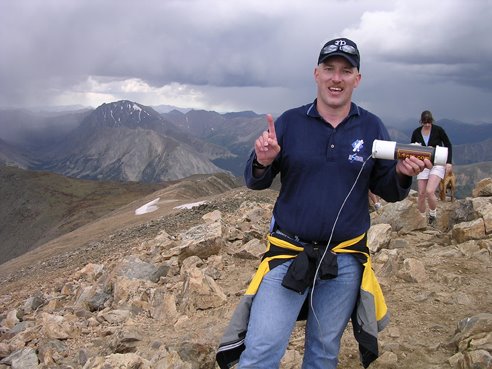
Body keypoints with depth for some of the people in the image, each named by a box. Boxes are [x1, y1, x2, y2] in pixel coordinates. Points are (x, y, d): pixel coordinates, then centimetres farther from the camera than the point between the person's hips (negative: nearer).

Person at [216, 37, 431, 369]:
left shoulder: (372, 127, 1)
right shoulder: (290, 121, -2)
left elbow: (387, 191, 4)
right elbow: (255, 182, -1)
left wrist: (402, 174, -18)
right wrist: (263, 163, -23)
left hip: (344, 262, 1)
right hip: (288, 254, -1)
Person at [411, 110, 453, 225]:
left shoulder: (438, 130, -9)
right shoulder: (416, 132, -2)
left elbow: (448, 145, 1)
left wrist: (449, 162, -7)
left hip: (438, 164, -3)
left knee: (430, 191, -21)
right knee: (421, 194, 0)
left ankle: (433, 215, 5)